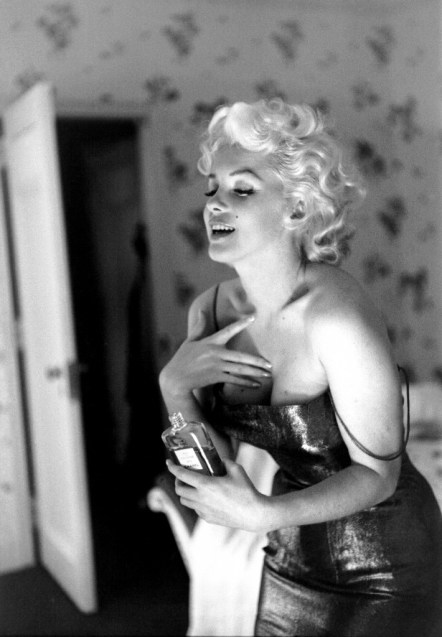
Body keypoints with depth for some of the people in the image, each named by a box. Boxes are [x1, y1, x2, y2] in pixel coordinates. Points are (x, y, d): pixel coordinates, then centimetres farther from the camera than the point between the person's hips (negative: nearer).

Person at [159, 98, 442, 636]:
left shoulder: (336, 317, -29)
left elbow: (377, 474, -20)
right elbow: (211, 459, -3)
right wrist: (173, 385, -22)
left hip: (380, 564, -5)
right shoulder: (210, 310, -10)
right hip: (292, 553, 5)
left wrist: (261, 513, -33)